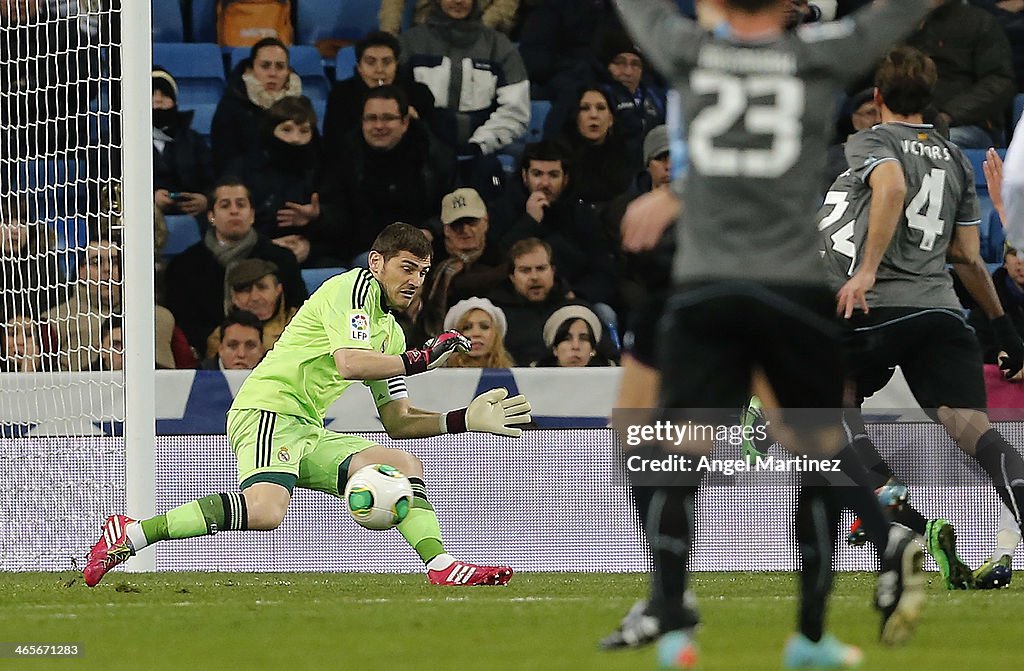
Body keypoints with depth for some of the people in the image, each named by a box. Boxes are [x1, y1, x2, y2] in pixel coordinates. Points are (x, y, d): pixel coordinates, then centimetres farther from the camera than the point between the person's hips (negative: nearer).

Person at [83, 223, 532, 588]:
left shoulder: (390, 331, 24)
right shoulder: (352, 287, -4)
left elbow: (397, 421, 23)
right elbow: (349, 362, -20)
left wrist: (466, 420, 12)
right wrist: (423, 358, -14)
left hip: (307, 431, 10)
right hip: (267, 411, -10)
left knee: (405, 465, 4)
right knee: (265, 510, -33)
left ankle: (440, 566, -8)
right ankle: (129, 535, -25)